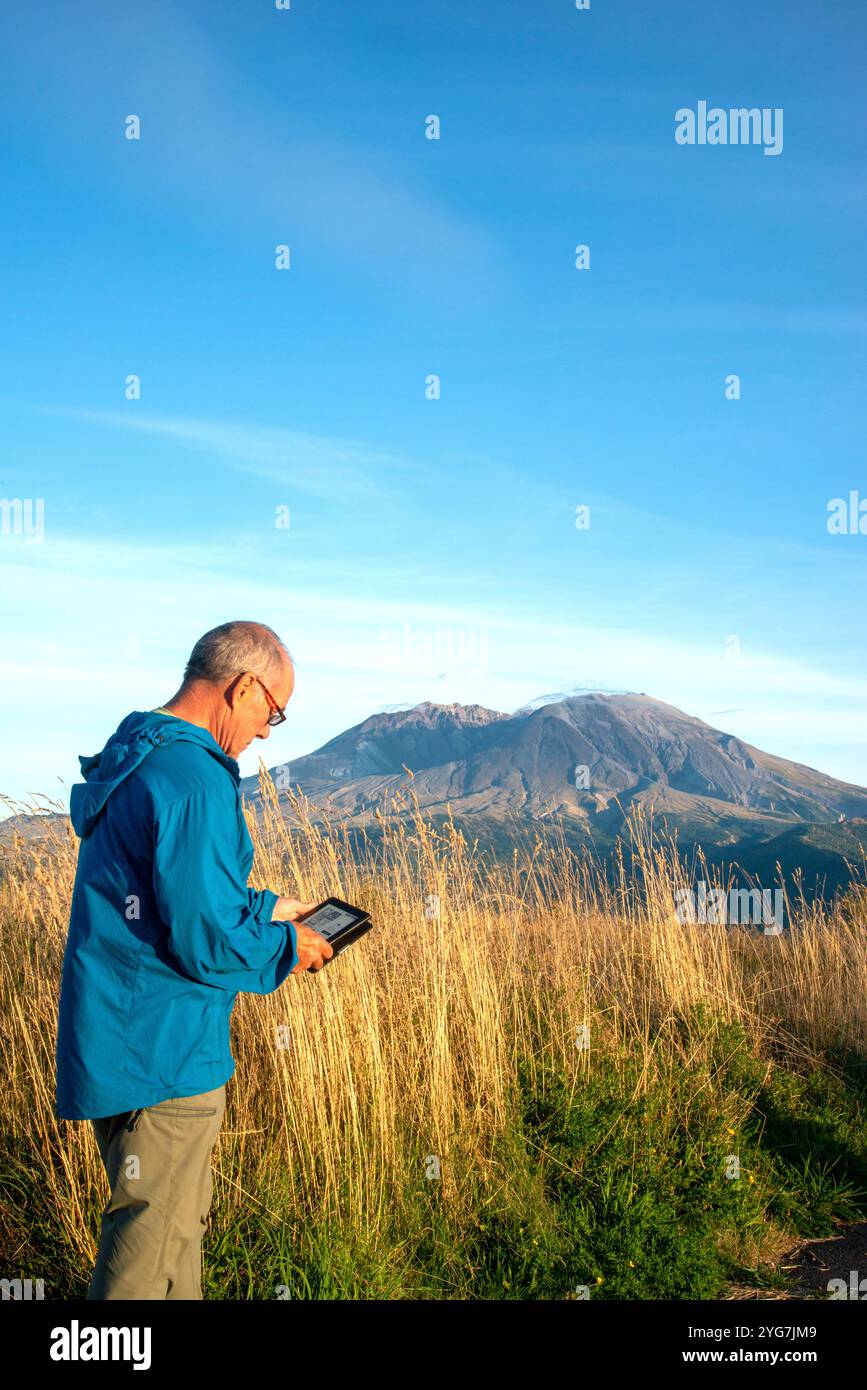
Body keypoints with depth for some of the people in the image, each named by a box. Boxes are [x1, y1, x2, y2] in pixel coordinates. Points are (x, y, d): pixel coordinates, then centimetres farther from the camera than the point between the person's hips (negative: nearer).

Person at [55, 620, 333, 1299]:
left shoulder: (133, 755, 10)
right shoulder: (195, 780, -23)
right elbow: (204, 942, -24)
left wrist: (266, 906, 16)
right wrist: (286, 945, -7)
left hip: (119, 1035, 10)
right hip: (162, 1054, -10)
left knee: (178, 1218, 23)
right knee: (152, 1248, 4)